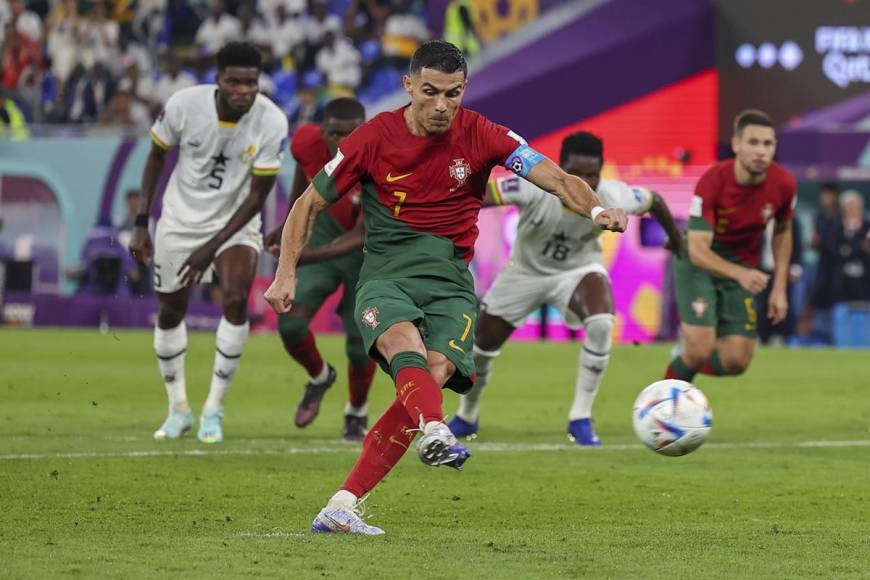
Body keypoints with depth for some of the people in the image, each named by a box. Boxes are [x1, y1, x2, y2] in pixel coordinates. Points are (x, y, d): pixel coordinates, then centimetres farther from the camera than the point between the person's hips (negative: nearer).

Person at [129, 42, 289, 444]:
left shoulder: (271, 123, -23)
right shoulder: (183, 105, -21)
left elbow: (257, 195, -16)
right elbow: (157, 156, -2)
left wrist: (212, 248, -19)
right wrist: (142, 222, -4)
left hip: (236, 223, -2)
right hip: (181, 219, 2)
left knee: (236, 300, -22)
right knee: (170, 311, 7)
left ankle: (214, 410, -10)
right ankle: (178, 409, 26)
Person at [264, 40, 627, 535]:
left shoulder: (480, 135, -1)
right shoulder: (374, 138, -2)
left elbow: (556, 178, -10)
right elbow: (311, 204, 9)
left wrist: (596, 209, -30)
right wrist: (287, 272, 1)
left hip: (450, 280, 1)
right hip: (385, 274, 0)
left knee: (435, 375, -22)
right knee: (405, 342, -34)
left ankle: (343, 507, -20)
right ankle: (435, 434, -61)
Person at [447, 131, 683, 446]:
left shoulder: (613, 198, -28)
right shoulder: (535, 188, -36)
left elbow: (655, 200, -7)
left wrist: (675, 237, 10)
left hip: (578, 270, 0)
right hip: (525, 272, 0)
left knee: (601, 324, -31)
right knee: (483, 343, 11)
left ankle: (581, 419, -18)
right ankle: (466, 417, 42)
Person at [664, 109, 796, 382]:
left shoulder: (784, 184, -15)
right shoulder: (712, 181, -28)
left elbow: (782, 232, 7)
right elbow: (697, 250, -32)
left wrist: (779, 287, 2)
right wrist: (740, 274, -49)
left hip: (743, 268, 4)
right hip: (699, 263, -4)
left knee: (736, 361, -5)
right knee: (700, 348, -20)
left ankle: (687, 357, 29)